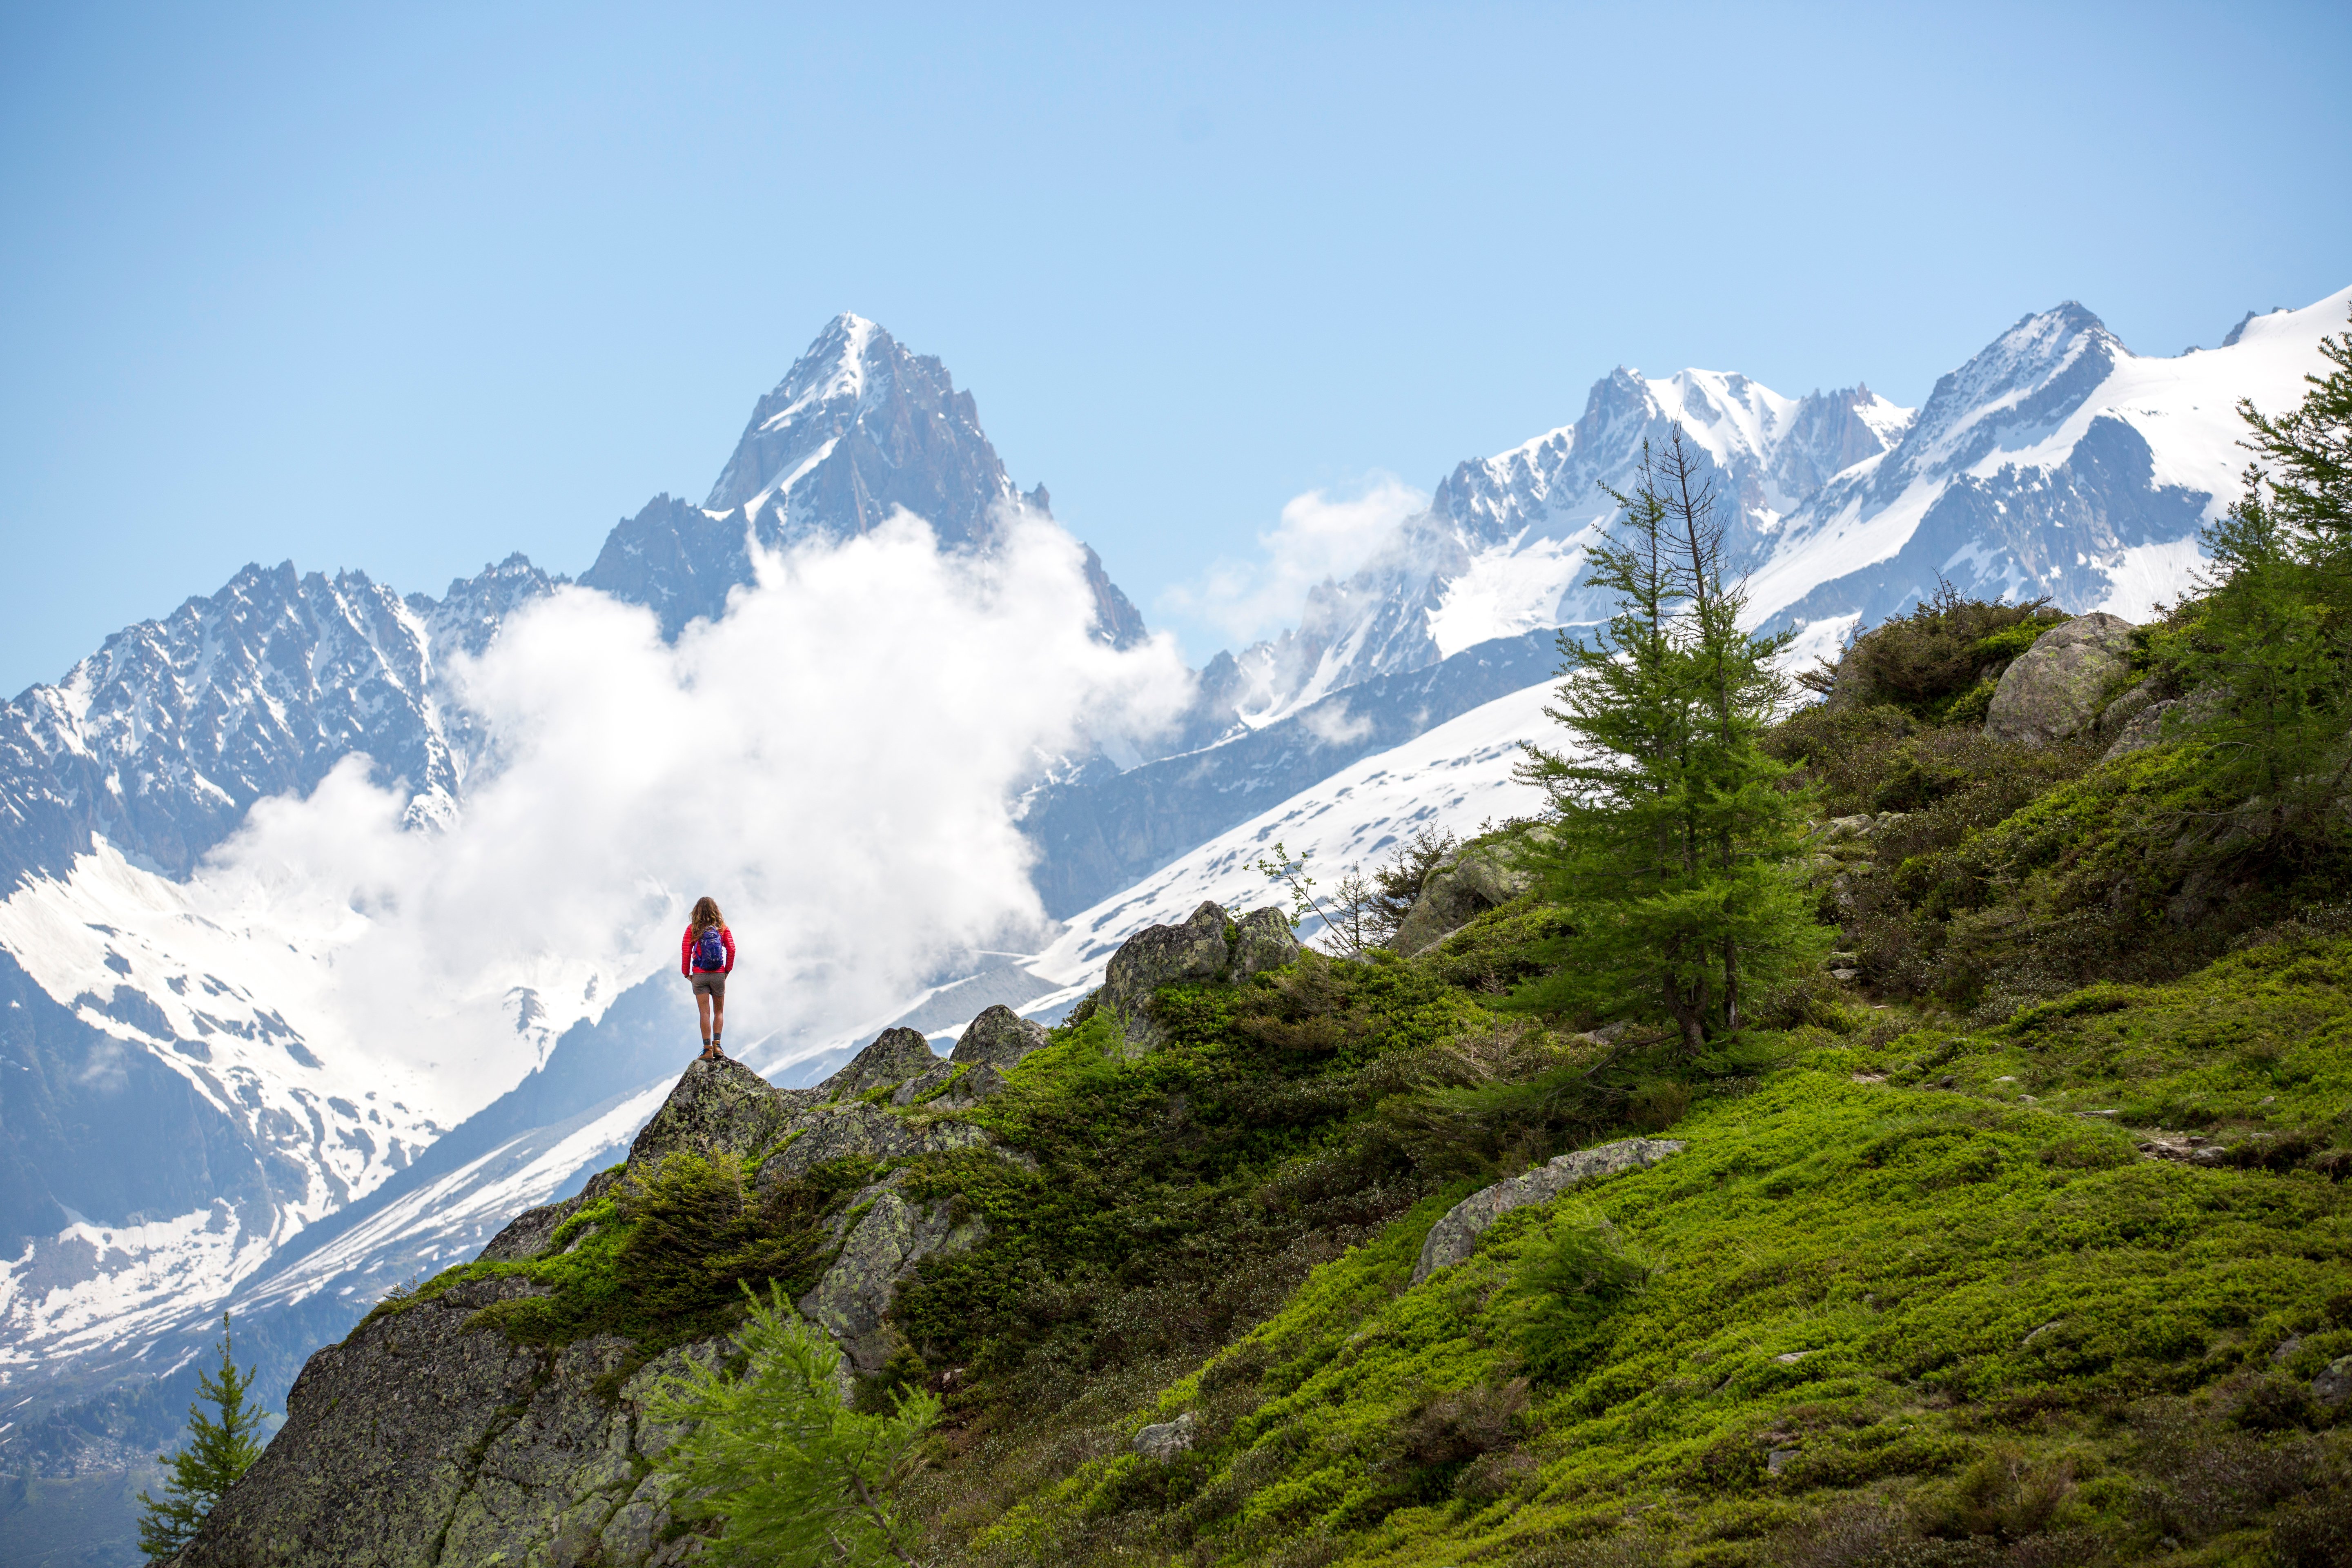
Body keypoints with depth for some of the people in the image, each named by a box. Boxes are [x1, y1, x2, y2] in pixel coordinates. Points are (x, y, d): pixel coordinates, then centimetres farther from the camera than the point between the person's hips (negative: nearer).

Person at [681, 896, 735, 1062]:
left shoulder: (692, 929, -2)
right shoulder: (722, 928, 1)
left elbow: (686, 951, -8)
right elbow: (731, 949, -4)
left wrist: (686, 972, 3)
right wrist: (728, 969, 7)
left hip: (699, 975, -1)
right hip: (718, 975, 1)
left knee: (705, 1013, 1)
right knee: (719, 1012, 13)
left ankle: (708, 1050, -3)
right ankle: (717, 1045, -1)